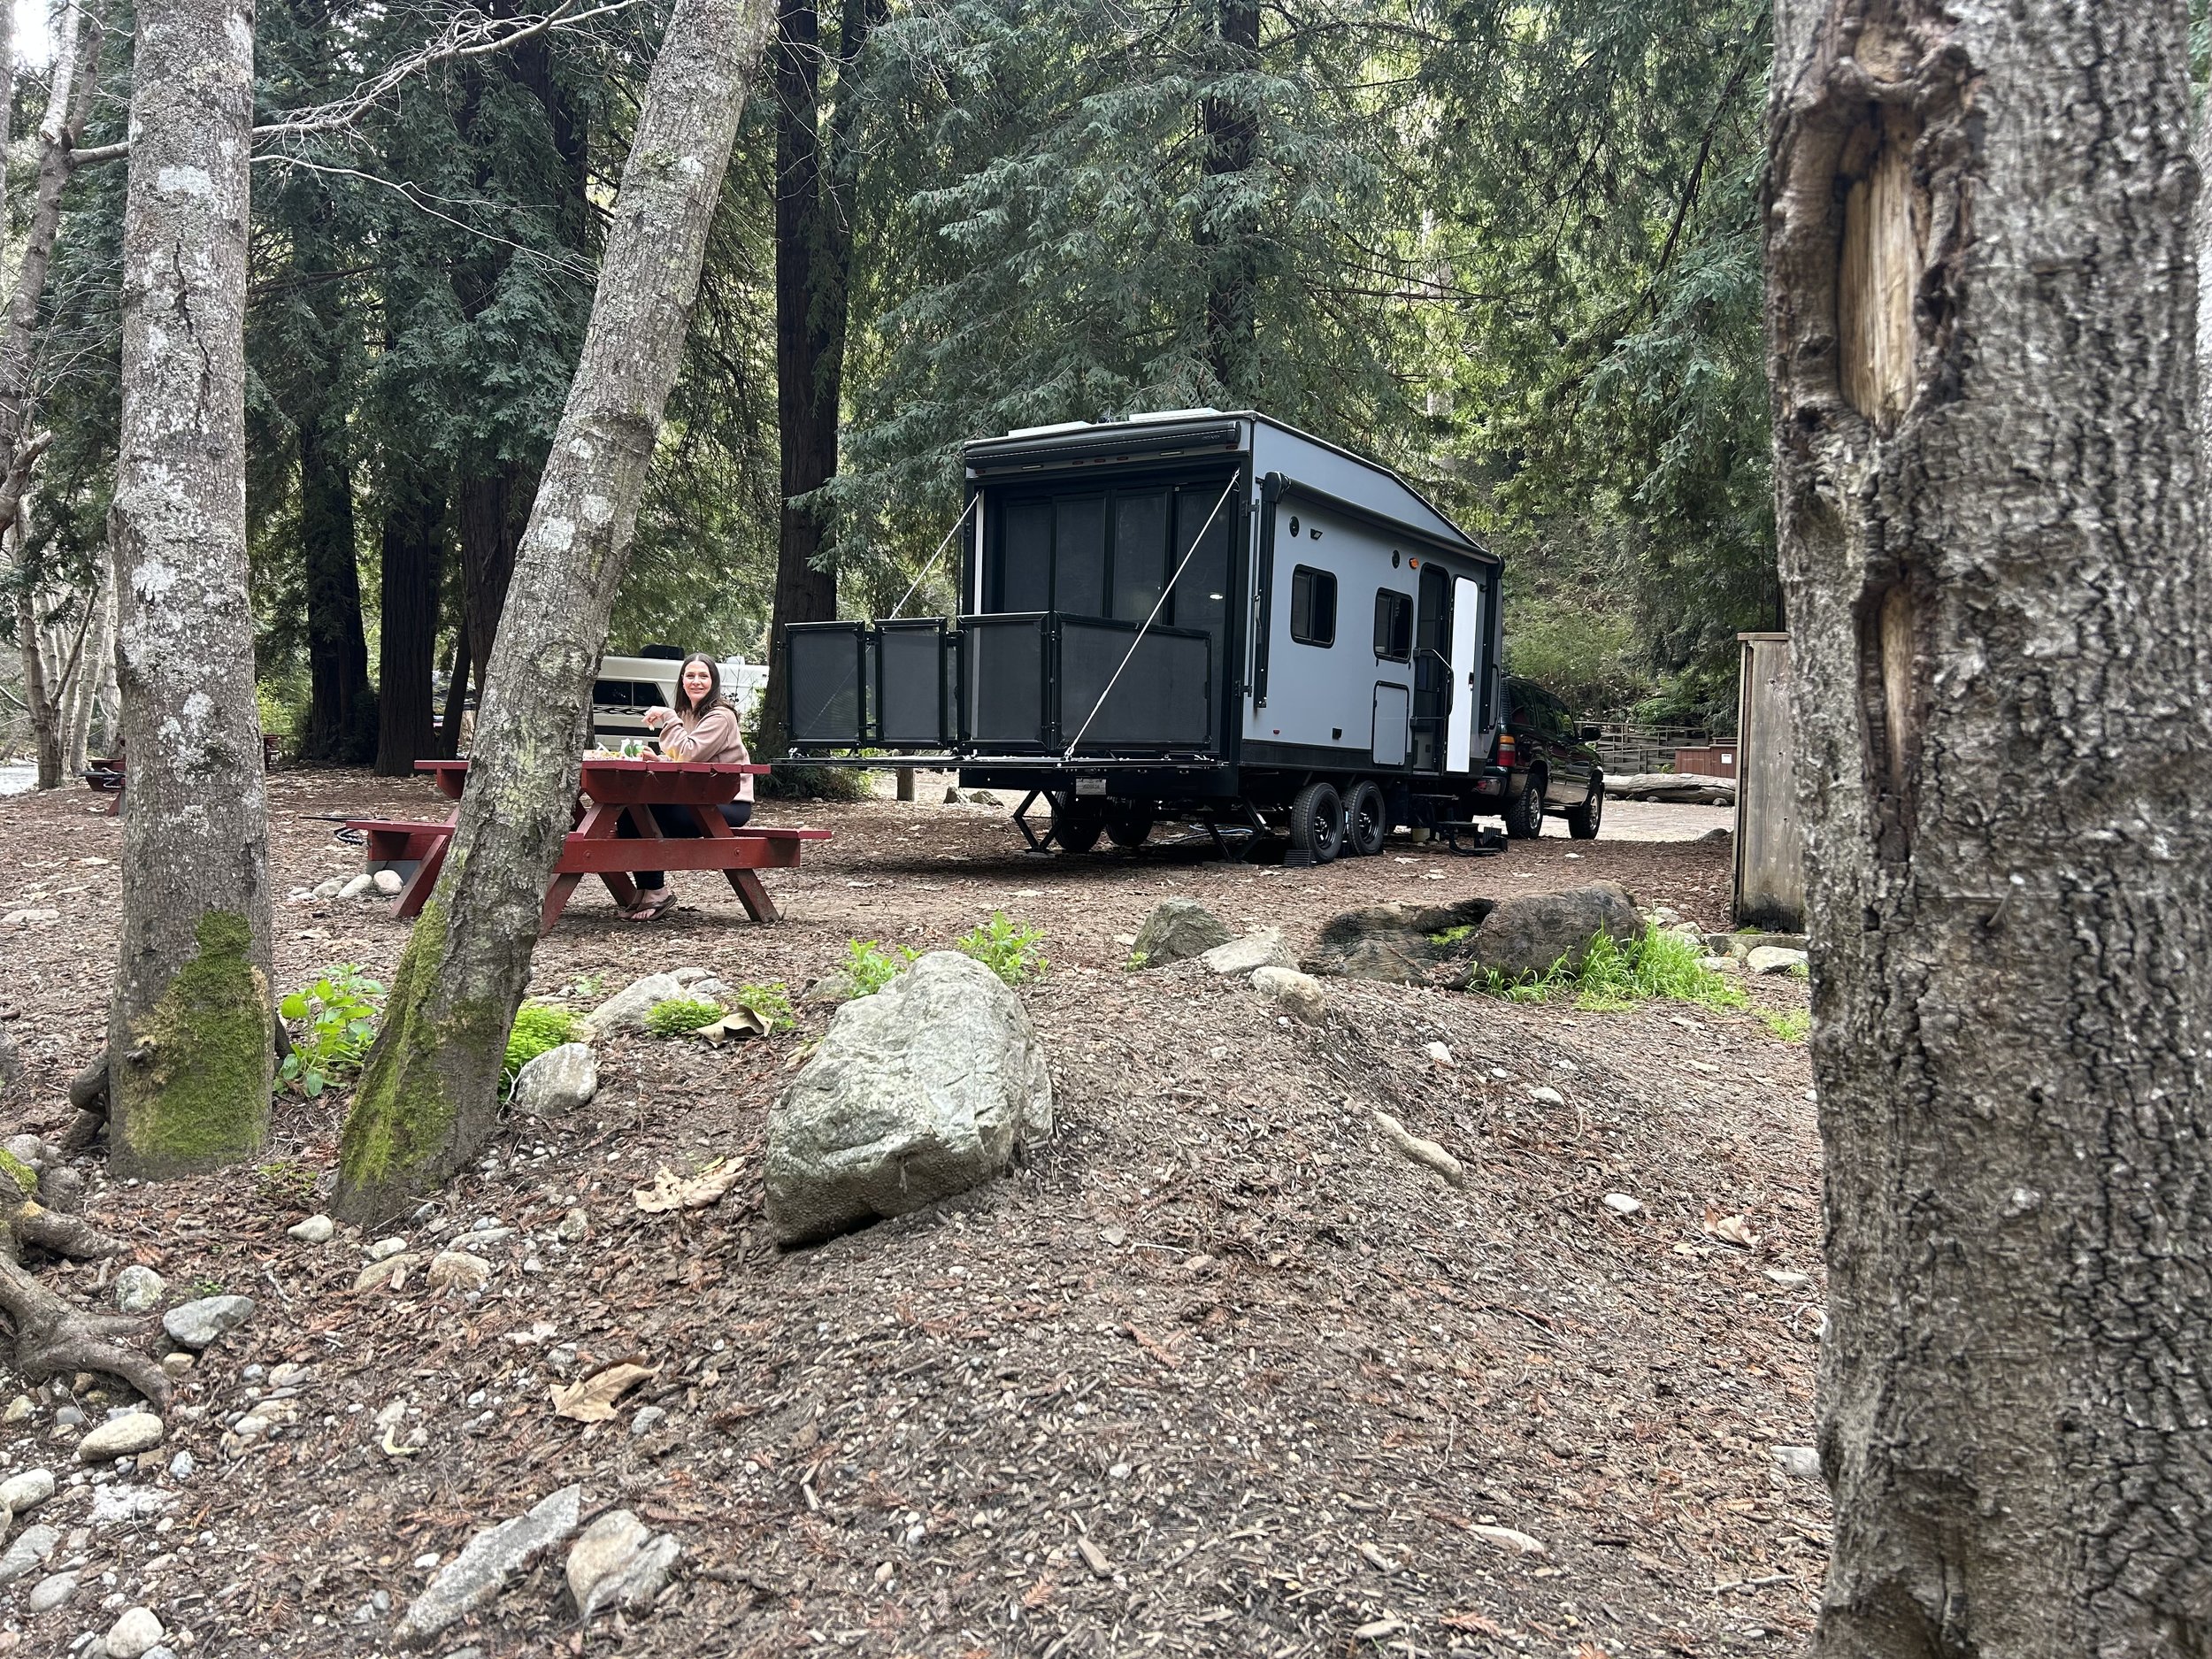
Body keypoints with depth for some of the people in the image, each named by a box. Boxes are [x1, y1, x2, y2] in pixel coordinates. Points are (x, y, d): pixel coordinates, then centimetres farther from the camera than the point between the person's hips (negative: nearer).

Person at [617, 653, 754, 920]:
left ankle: (656, 893, -12)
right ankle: (647, 890, -6)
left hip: (730, 804, -8)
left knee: (653, 815, -26)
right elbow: (676, 757, 16)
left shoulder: (721, 717, -12)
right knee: (630, 813, -11)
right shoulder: (686, 714, 15)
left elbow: (688, 753, -22)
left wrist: (668, 718, -16)